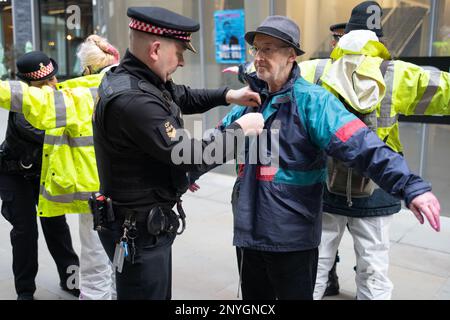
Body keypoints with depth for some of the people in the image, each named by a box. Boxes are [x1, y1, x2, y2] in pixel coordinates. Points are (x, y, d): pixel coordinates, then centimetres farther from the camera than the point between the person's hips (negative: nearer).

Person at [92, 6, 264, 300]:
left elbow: (185, 97, 21)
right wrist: (240, 129, -13)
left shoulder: (144, 80, 2)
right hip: (138, 231, -10)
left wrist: (228, 95, 6)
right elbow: (190, 155, -26)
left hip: (150, 223, 10)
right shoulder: (131, 99, -29)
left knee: (159, 294, 24)